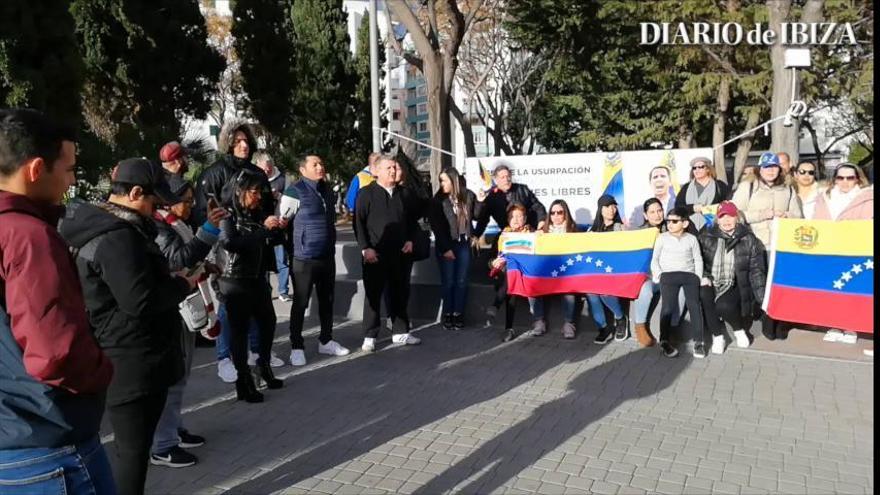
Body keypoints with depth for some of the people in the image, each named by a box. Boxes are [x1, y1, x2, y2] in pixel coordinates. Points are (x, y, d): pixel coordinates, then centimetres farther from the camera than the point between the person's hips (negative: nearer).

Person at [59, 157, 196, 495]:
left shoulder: (105, 228, 13)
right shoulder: (117, 237, -21)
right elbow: (140, 302, -27)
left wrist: (173, 281, 4)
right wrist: (183, 285, -12)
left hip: (134, 360, 11)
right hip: (131, 365, -11)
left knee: (136, 445, 20)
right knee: (133, 450, 1)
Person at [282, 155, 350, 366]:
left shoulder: (327, 189, 10)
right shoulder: (295, 191, -13)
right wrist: (298, 242, -7)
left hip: (327, 255, 7)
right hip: (305, 257, -7)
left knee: (326, 300, 15)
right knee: (300, 303, 1)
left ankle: (326, 341, 29)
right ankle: (296, 347, 12)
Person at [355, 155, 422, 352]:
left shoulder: (402, 193, 11)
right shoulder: (367, 193, -4)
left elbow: (411, 219, 19)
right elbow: (358, 222, -6)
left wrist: (410, 240, 6)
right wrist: (365, 248, -13)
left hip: (400, 253, 5)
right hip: (375, 254, -5)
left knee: (400, 294, 12)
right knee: (373, 295, 1)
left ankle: (400, 332, 23)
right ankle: (369, 337, 9)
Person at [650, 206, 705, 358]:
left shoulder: (691, 239, 15)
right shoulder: (662, 238, 12)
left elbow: (698, 260, 16)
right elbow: (654, 259, 12)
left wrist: (698, 277, 3)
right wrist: (659, 275, -2)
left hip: (690, 274, 1)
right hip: (668, 274, -1)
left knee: (694, 305, -15)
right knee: (668, 306, -18)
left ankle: (698, 342, -12)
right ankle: (665, 341, -14)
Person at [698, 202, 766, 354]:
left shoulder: (748, 239, 4)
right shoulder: (706, 237, 7)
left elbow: (756, 270, 4)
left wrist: (763, 298, -2)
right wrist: (703, 276, -10)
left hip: (734, 286, -1)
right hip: (711, 283, 2)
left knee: (724, 306, -32)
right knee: (704, 295, -33)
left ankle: (739, 330, 3)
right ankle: (717, 336, -15)